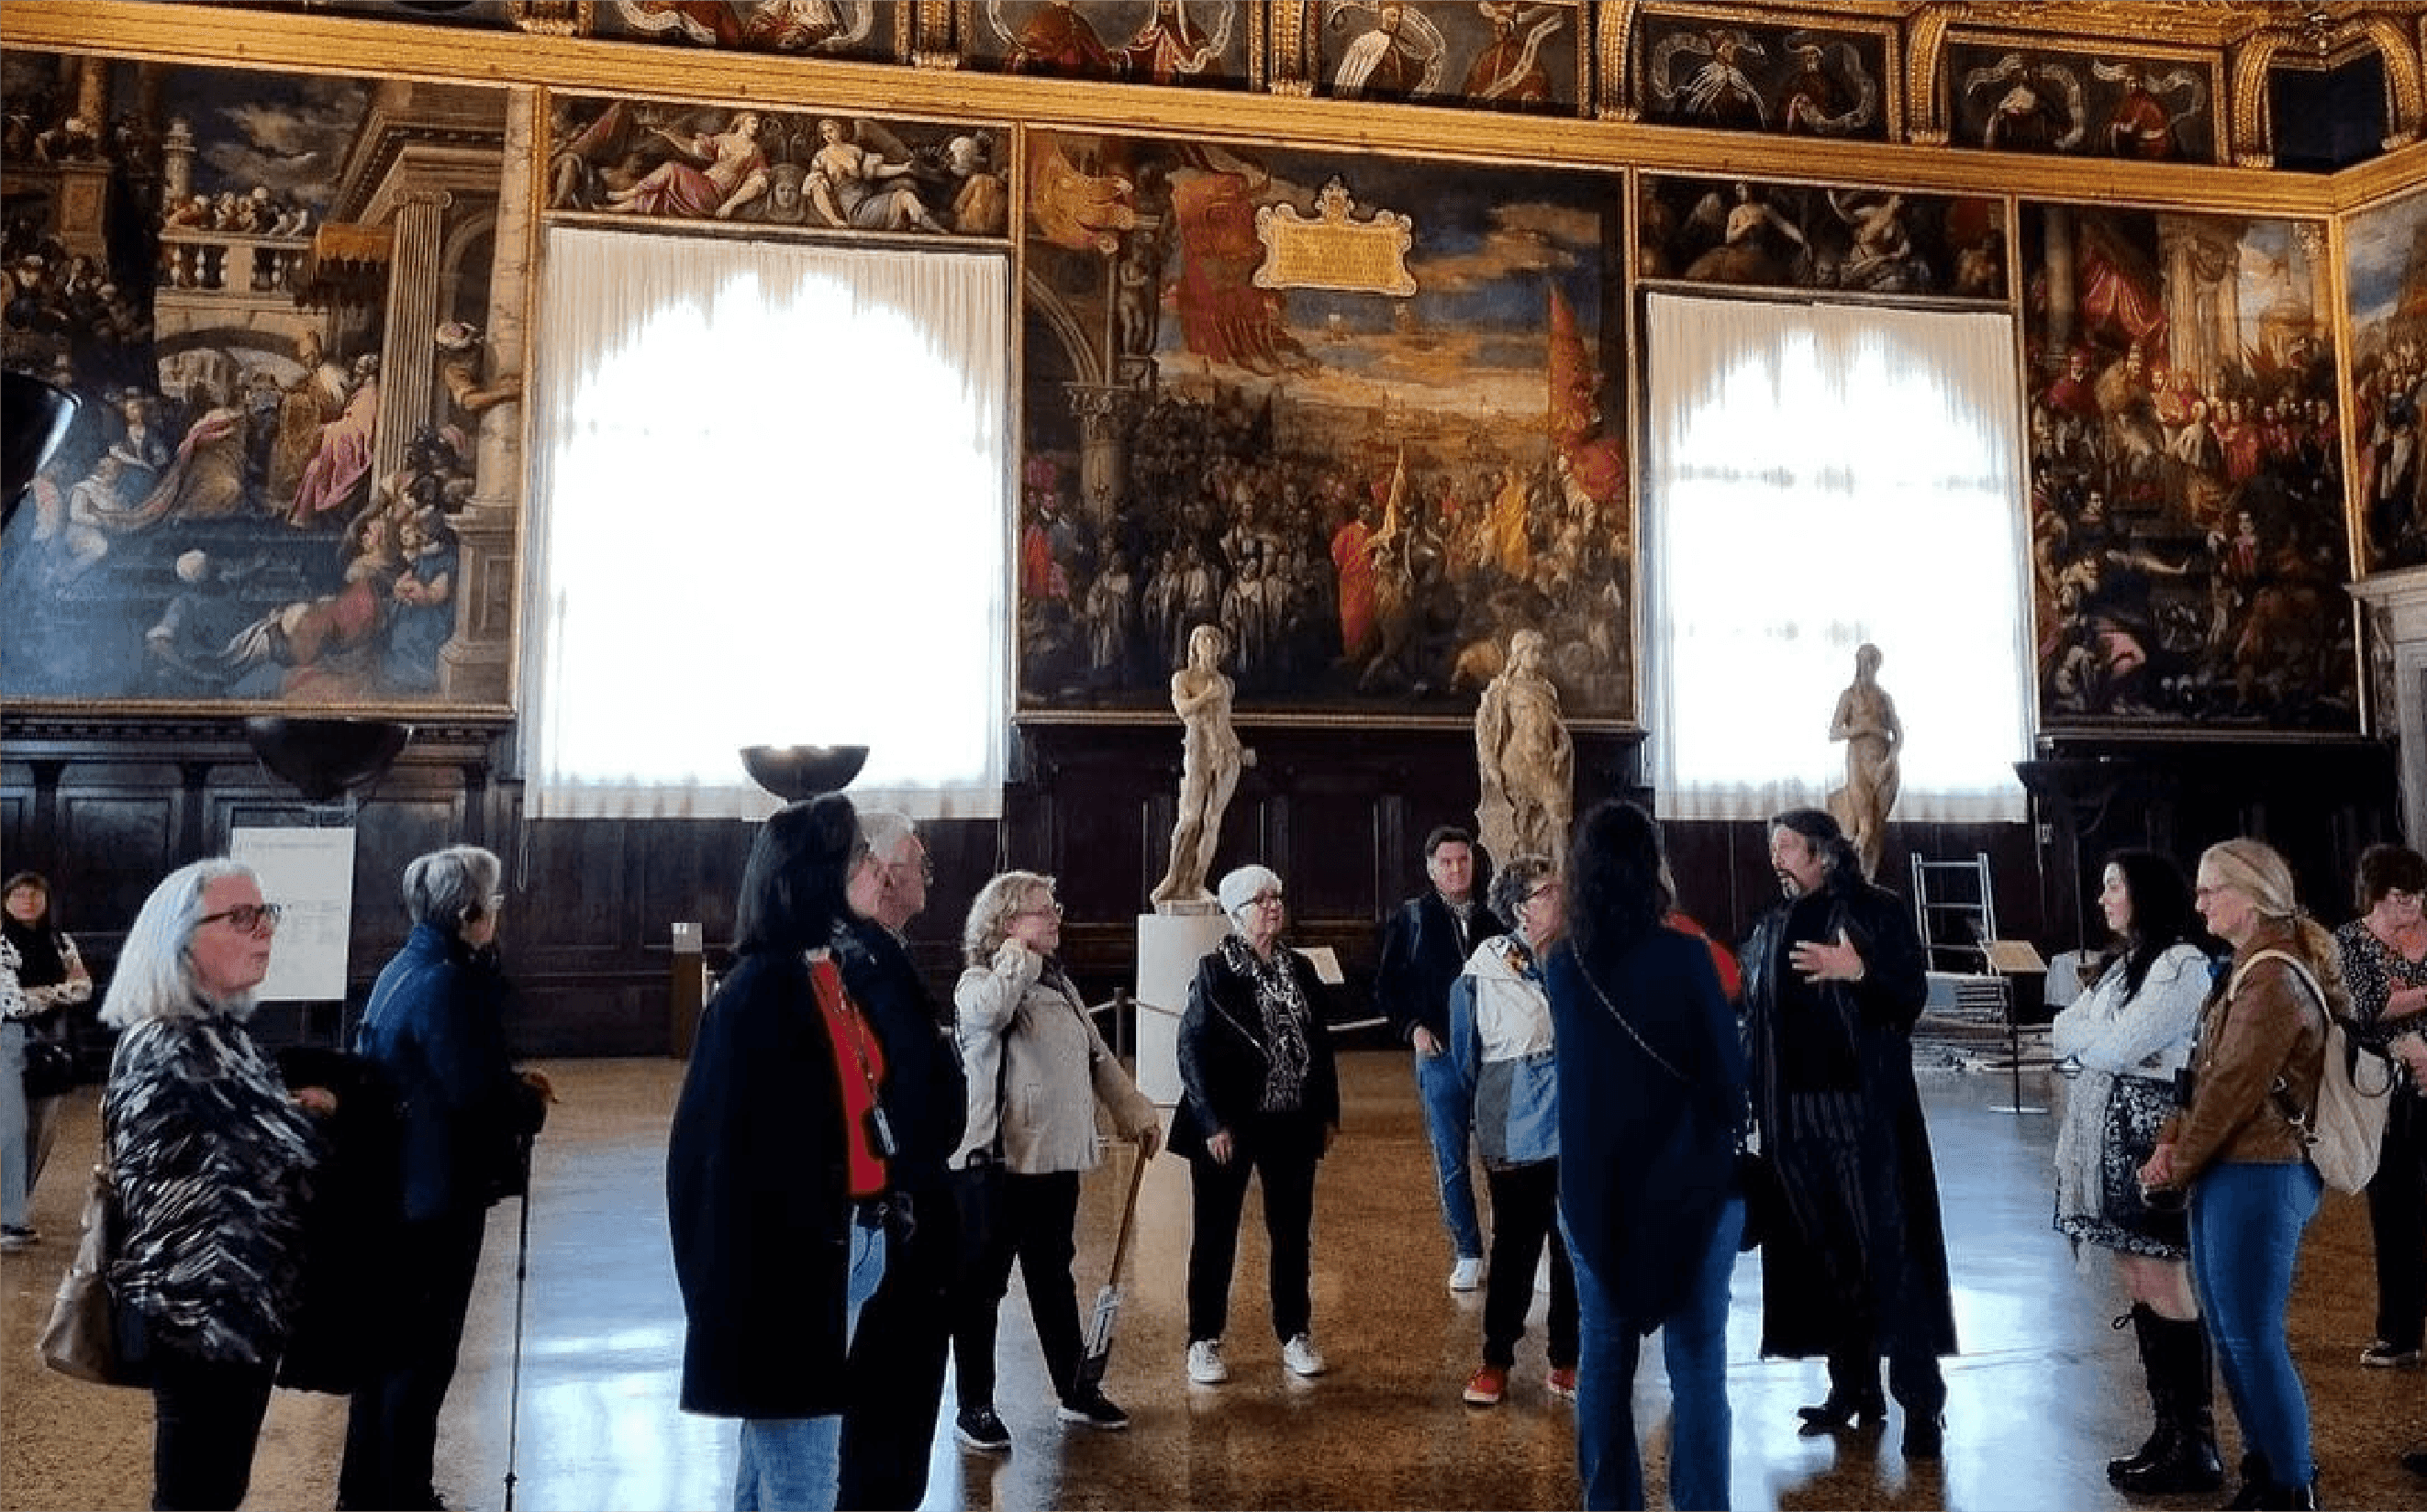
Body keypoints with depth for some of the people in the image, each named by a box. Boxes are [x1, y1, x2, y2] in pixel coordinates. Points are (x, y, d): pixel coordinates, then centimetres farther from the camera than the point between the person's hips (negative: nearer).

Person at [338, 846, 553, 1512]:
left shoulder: (402, 970, 9)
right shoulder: (446, 982, -21)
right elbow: (475, 1093, -25)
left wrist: (509, 1081, 6)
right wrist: (528, 1098, -6)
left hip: (394, 1182, 10)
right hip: (438, 1188, -10)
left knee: (389, 1336, 19)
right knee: (424, 1350, 3)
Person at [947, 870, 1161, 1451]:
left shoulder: (1059, 985, 13)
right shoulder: (979, 983, -10)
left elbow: (1099, 1057, 20)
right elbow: (990, 1009, -36)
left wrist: (1135, 1110, 19)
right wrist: (1022, 953, -21)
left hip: (1057, 1159, 7)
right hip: (993, 1162, -7)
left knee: (1054, 1278, 18)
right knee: (981, 1286, 4)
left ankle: (1075, 1391, 29)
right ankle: (975, 1407, 14)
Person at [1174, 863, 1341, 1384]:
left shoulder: (1300, 970, 7)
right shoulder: (1214, 971, -8)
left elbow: (1320, 1045, 11)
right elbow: (1191, 1049, -11)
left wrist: (1328, 1113, 7)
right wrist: (1213, 1123, -16)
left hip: (1293, 1125, 4)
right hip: (1227, 1126, -4)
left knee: (1293, 1233, 12)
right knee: (1215, 1235, 6)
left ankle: (1295, 1335, 26)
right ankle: (1204, 1342, 18)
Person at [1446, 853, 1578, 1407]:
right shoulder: (1484, 973, -10)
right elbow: (1464, 1056, 2)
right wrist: (1472, 1125, 9)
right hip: (1516, 1136, -2)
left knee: (1576, 1248, 10)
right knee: (1513, 1248, 10)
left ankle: (1566, 1361, 26)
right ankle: (1496, 1360, 25)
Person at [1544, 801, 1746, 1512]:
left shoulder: (1564, 964, -2)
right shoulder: (1684, 955, -14)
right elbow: (1728, 1069, -8)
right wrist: (1729, 1139, 10)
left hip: (1593, 1185, 4)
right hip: (1689, 1180, -4)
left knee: (1604, 1353, 13)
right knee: (1696, 1356, 5)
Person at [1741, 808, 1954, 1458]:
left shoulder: (1878, 911, -1)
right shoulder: (1769, 928, 13)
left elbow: (1912, 997, -7)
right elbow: (1754, 1023, 13)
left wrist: (1860, 972, -25)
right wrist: (1752, 1106, 5)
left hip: (1866, 1107, -5)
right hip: (1793, 1112, 5)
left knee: (1888, 1249, -4)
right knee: (1825, 1254, 9)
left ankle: (1921, 1398, 4)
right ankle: (1853, 1388, 19)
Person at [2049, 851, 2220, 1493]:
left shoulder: (2183, 963, -10)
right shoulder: (2123, 964, 19)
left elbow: (2113, 1046, -15)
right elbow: (2063, 1034, 12)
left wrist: (2084, 1038, 3)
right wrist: (2104, 1044, -6)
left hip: (2152, 1138, -9)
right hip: (2111, 1140, 9)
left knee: (2167, 1293, -4)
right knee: (2139, 1290, 10)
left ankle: (2195, 1448, 4)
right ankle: (2169, 1432, 17)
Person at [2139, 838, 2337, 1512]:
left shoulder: (2274, 979, -17)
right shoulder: (2250, 970, 15)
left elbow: (2234, 1088, -18)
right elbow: (2208, 1071, 15)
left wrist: (2179, 1163, -8)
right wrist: (2172, 1139, 3)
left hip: (2257, 1176, -10)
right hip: (2229, 1172, 10)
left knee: (2254, 1338, -2)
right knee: (2229, 1334, 16)